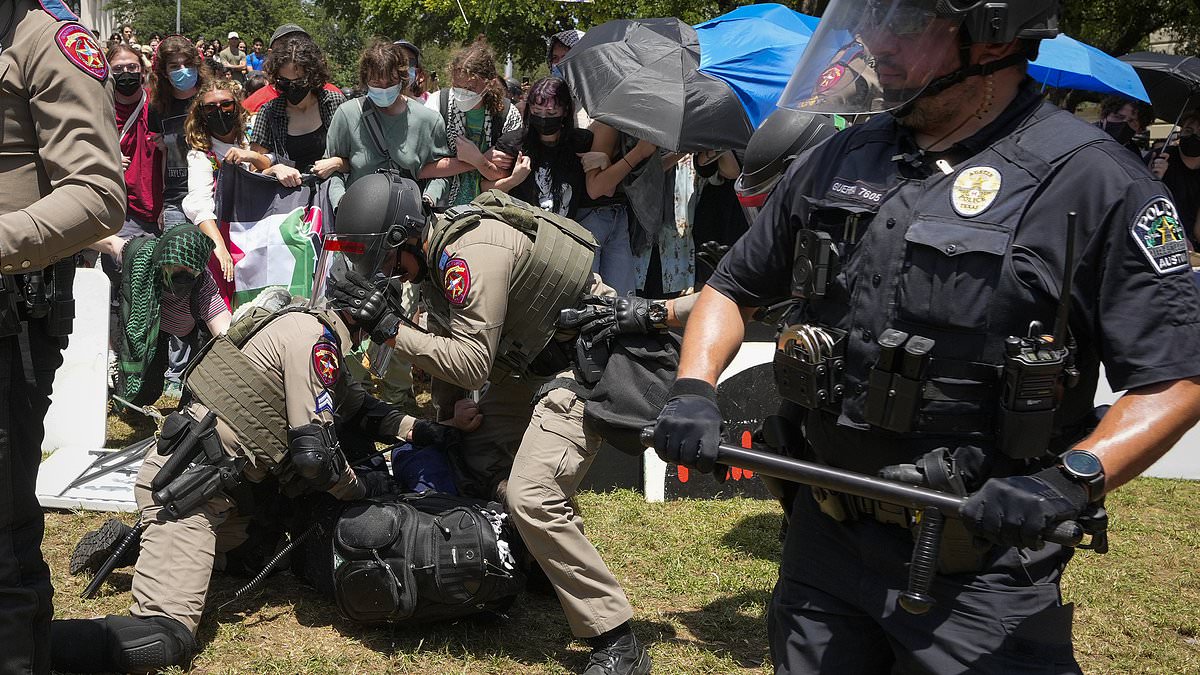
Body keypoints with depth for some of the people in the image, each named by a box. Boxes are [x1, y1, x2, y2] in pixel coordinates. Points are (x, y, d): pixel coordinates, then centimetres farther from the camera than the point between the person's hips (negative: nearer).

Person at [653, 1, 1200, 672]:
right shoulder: (839, 162, 6)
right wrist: (695, 388, -2)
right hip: (825, 542, 6)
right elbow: (735, 287, 16)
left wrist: (1072, 479, -27)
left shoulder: (1091, 180, -12)